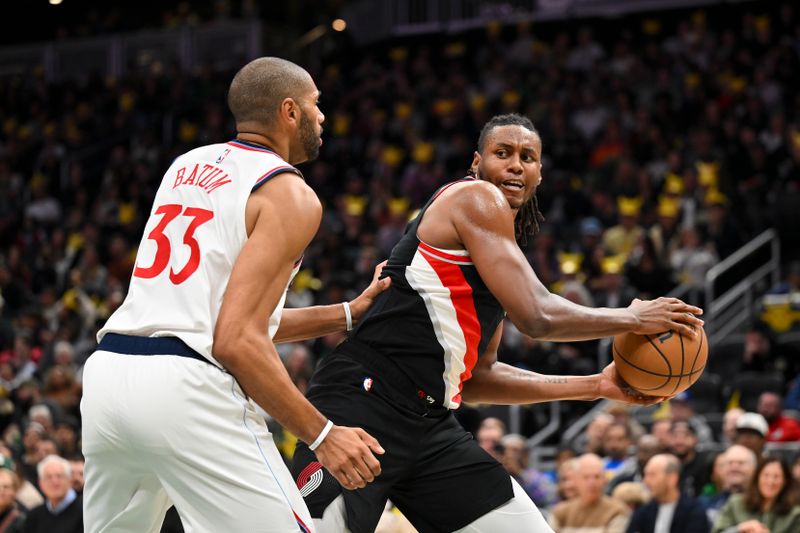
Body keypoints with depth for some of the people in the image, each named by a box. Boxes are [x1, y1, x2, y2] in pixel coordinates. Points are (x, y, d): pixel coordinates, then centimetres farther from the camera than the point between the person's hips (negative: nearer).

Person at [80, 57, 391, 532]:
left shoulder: (188, 165, 21)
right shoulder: (291, 196, -3)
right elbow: (237, 341, -14)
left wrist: (347, 315, 26)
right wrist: (322, 435, -10)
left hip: (108, 370, 8)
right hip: (188, 387, -8)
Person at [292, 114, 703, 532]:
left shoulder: (501, 250, 21)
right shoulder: (477, 199, -6)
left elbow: (474, 378, 22)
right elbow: (536, 317, -16)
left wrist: (596, 386, 22)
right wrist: (633, 318, -2)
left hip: (428, 421, 10)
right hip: (361, 404, -10)